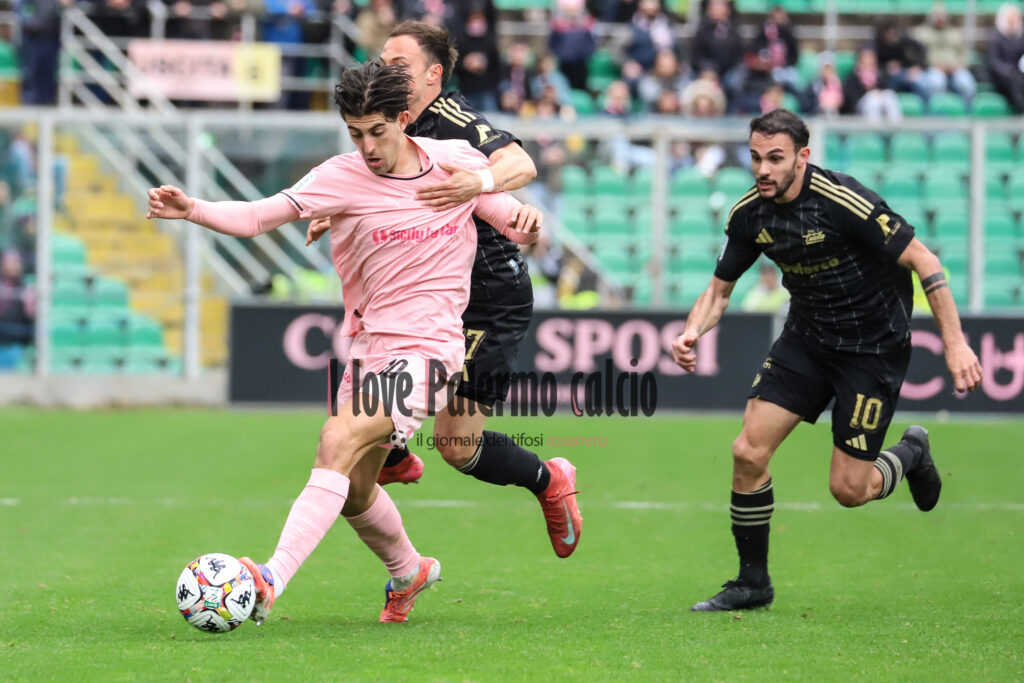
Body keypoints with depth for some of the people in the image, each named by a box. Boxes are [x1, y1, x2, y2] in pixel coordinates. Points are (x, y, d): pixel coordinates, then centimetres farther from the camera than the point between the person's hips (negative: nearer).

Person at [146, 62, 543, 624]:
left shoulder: (457, 162, -2)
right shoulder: (343, 178, -4)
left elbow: (508, 217, 12)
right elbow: (257, 217, -12)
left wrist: (523, 221, -12)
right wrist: (192, 210, -29)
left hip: (425, 350, -4)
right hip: (368, 346, 4)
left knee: (338, 441, -25)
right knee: (354, 492, 15)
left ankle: (272, 580, -37)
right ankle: (408, 571, 47)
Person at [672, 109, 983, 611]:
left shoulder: (844, 202, -26)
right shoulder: (750, 213, -7)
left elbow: (924, 261, -20)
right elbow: (719, 289, 7)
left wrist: (955, 343, -25)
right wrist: (692, 332, -14)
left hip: (874, 347, -5)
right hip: (806, 339, 5)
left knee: (848, 489, -7)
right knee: (748, 452, -8)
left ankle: (910, 454, 28)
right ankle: (753, 582, 9)